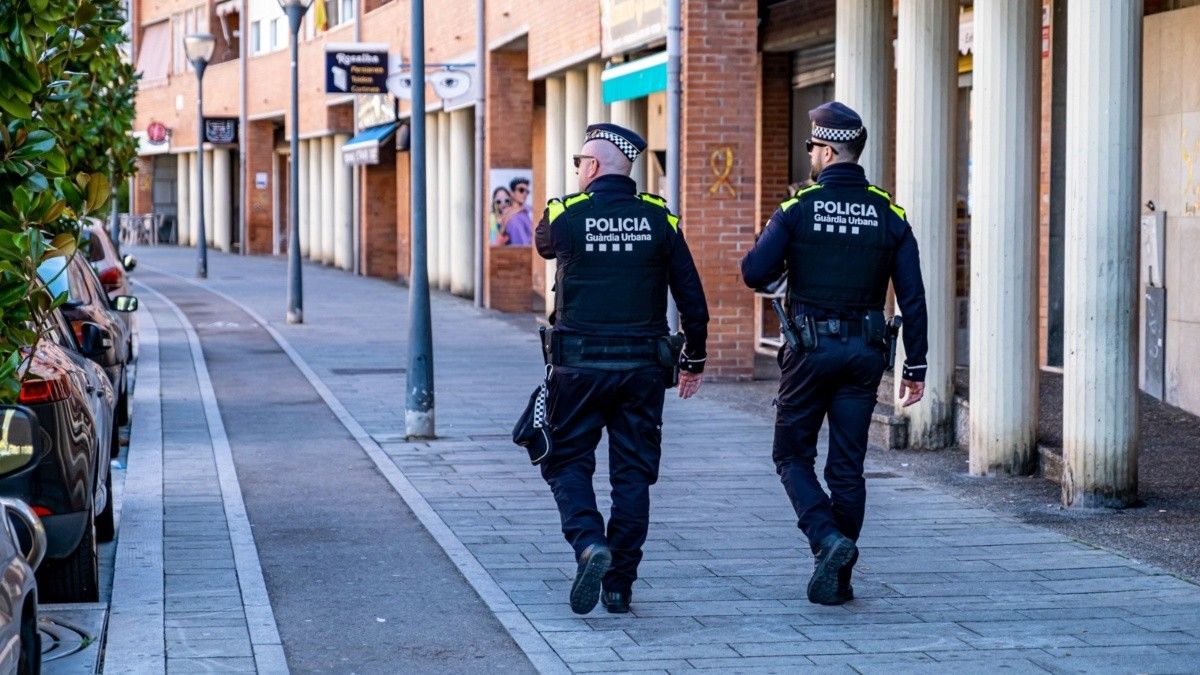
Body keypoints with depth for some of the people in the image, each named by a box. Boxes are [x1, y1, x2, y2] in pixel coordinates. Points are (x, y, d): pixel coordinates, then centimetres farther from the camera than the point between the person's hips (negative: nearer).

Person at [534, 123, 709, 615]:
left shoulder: (565, 216, -5)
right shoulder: (659, 219, 1)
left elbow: (544, 244, 20)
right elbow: (692, 298, 3)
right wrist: (694, 361, 14)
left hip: (578, 366, -2)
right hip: (642, 366, 2)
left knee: (568, 463, 10)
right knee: (632, 473, 9)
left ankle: (589, 544, -15)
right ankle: (620, 584, 10)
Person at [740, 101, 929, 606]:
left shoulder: (798, 209, -8)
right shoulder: (889, 215, 2)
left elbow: (754, 274, -9)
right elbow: (912, 296, 0)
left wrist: (772, 240, 12)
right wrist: (915, 366, 6)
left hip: (810, 350, -3)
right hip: (864, 354, 3)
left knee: (792, 454, 10)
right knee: (847, 465, 8)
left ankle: (828, 540, -12)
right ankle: (838, 578, 10)